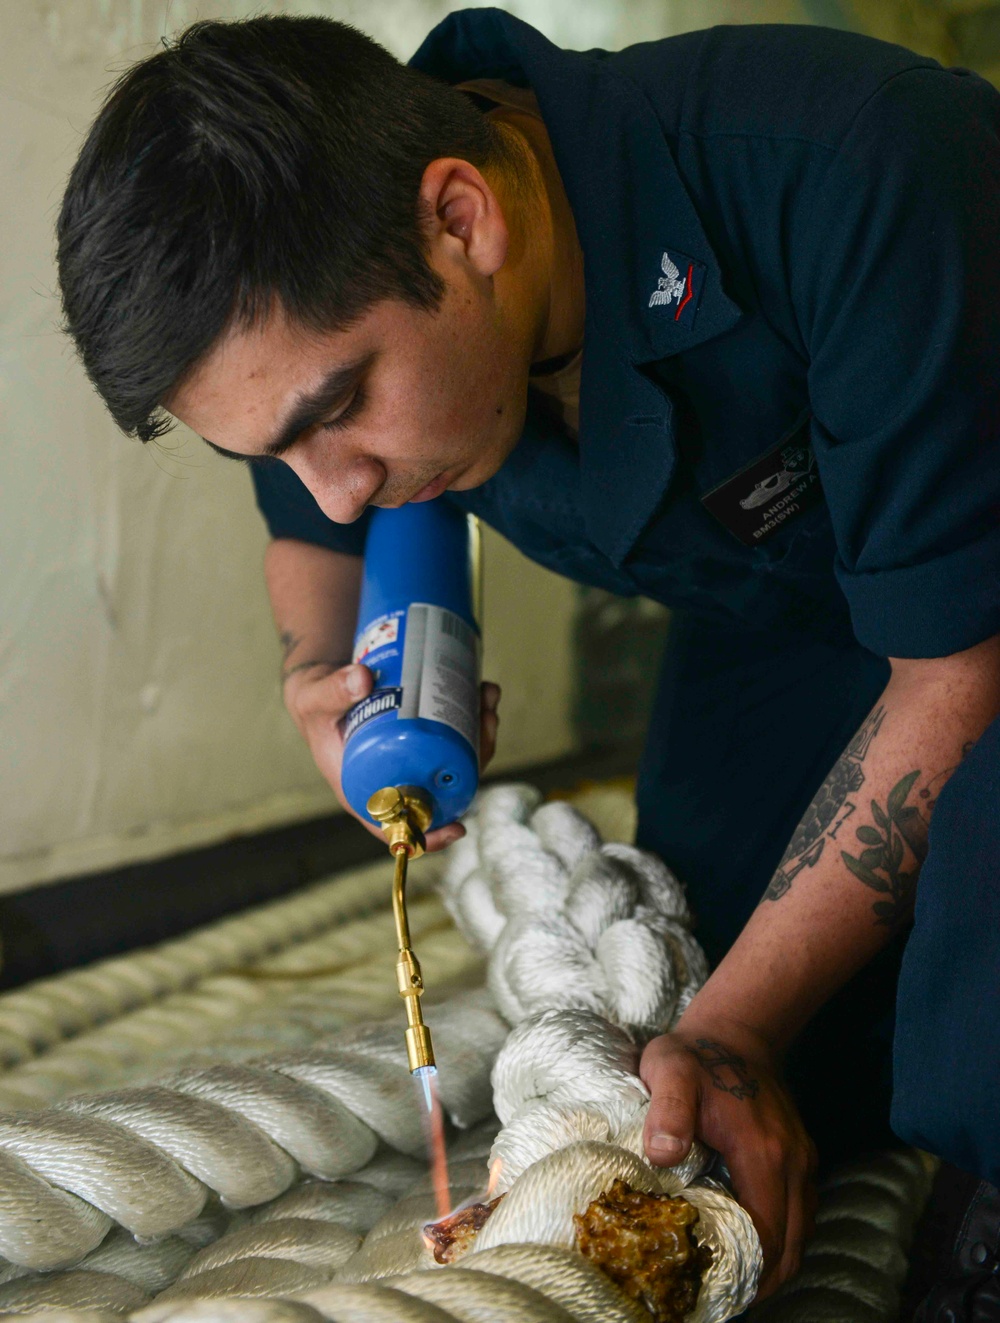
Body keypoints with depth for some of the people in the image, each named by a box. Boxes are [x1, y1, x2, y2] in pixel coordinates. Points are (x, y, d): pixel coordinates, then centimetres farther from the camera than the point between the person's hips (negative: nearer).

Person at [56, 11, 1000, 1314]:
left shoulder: (847, 178, -38)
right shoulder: (317, 301, -18)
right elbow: (313, 521, 8)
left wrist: (740, 1021, -27)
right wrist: (325, 680, -15)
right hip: (769, 606, 5)